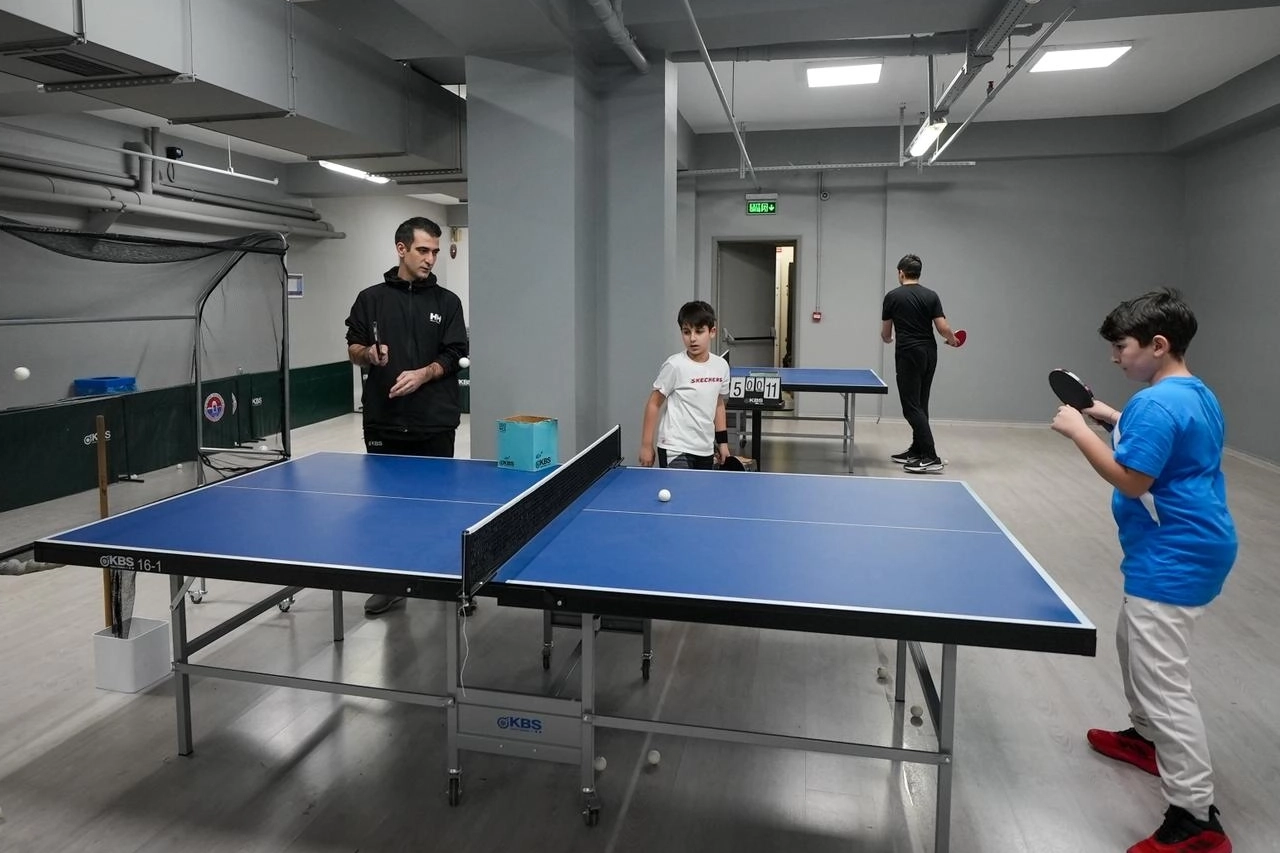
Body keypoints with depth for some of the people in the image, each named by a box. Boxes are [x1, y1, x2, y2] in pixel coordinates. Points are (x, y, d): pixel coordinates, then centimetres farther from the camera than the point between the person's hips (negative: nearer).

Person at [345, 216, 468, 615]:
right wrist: (370, 354, -10)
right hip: (383, 421, 1)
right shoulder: (371, 298, 7)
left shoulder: (447, 302, 4)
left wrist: (422, 374, -18)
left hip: (434, 422, -1)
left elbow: (452, 356, -1)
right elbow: (353, 349, 12)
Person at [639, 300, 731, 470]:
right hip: (675, 450, -6)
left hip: (706, 450, 6)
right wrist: (646, 445, -7)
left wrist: (722, 442, 16)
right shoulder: (675, 365, -13)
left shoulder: (721, 366, 2)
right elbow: (654, 403, -6)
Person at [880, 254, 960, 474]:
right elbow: (943, 328, -2)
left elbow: (885, 334, 6)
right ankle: (917, 451, 22)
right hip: (929, 354, 5)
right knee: (920, 405, 15)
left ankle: (931, 458, -13)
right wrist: (953, 340, 20)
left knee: (911, 406, -6)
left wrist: (888, 339, 30)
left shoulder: (892, 296, -2)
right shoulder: (931, 296, 4)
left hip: (908, 354, -5)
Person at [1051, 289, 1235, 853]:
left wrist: (1079, 431, -16)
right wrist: (1114, 421, 15)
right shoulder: (1197, 396, 11)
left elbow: (1131, 480, -24)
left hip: (1174, 559, -11)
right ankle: (1147, 736, 46)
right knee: (1135, 645, 28)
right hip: (1188, 549, 11)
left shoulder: (1156, 402, -22)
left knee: (1164, 683, -7)